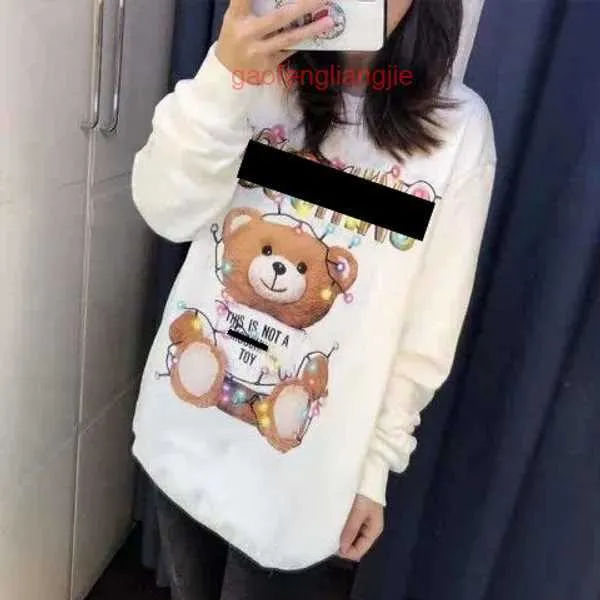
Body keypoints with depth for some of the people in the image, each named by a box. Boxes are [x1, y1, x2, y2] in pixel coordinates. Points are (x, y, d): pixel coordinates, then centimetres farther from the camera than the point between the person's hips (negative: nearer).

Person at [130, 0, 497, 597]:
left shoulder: (458, 126, -10)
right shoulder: (259, 79, -4)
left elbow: (428, 330, -7)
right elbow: (167, 211, -18)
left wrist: (374, 465, -3)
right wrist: (227, 76, -33)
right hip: (184, 426, 3)